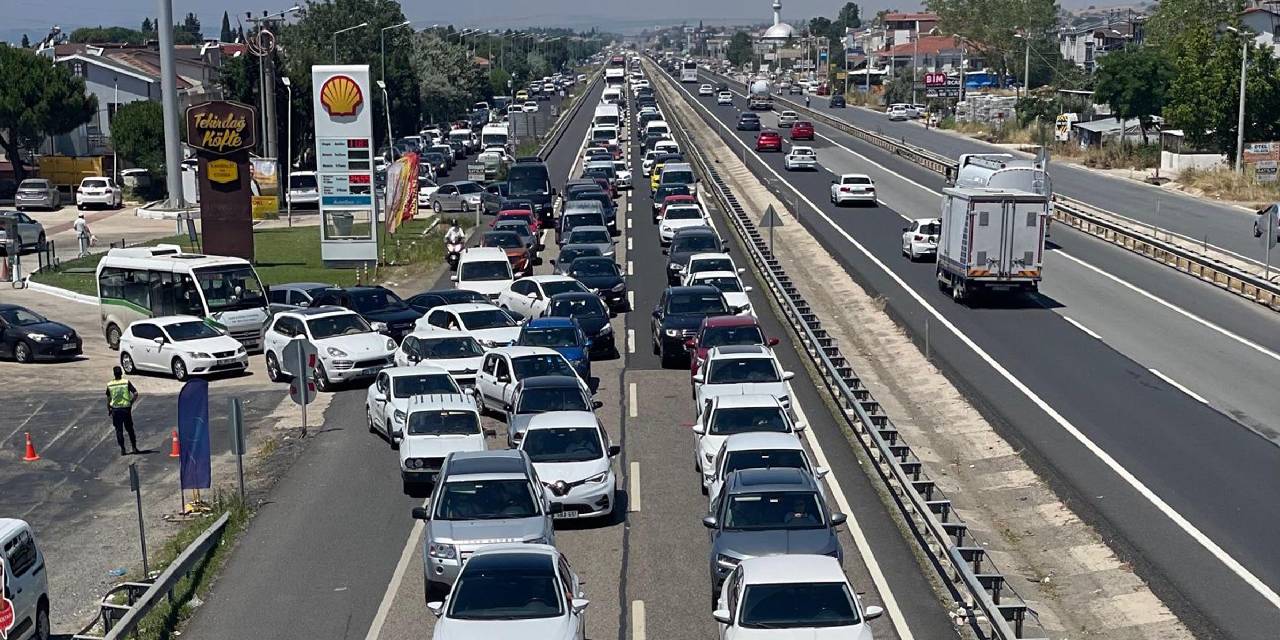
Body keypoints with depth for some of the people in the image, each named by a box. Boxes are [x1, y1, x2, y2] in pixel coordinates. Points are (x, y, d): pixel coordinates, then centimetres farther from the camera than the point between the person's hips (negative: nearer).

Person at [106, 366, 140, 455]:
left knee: (119, 430, 7)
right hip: (126, 408, 0)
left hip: (115, 409, 0)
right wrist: (131, 402, 1)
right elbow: (136, 394, -13)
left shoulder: (109, 385, -3)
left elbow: (108, 399, 2)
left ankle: (122, 449, 5)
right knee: (130, 429, 12)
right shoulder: (126, 382, -7)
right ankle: (134, 447, 14)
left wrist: (108, 410, 13)